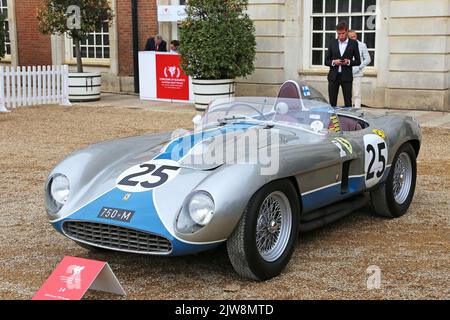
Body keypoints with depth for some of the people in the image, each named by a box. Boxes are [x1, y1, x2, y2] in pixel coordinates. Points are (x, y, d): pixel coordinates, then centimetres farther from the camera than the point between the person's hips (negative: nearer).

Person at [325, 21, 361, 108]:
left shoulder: (353, 43, 4)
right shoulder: (332, 43, 10)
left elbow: (358, 61, 6)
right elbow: (326, 61, 10)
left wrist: (349, 62, -13)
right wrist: (333, 62, -11)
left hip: (346, 77, -2)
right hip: (333, 76, 2)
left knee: (348, 102, -2)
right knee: (332, 102, 2)